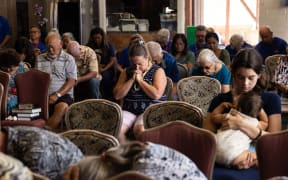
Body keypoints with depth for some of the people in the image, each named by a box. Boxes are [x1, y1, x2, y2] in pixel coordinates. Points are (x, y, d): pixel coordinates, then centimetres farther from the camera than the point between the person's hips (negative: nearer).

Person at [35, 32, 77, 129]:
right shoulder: (40, 58, 19)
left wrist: (57, 95, -14)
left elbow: (71, 81, -1)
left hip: (62, 95, -3)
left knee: (62, 107, -37)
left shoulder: (68, 59, 8)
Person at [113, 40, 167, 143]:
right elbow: (117, 95, 5)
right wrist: (132, 80, -2)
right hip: (129, 110, 4)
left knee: (140, 130, -35)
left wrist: (140, 80, -7)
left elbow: (156, 95, -12)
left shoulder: (158, 71, 3)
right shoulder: (127, 72, 15)